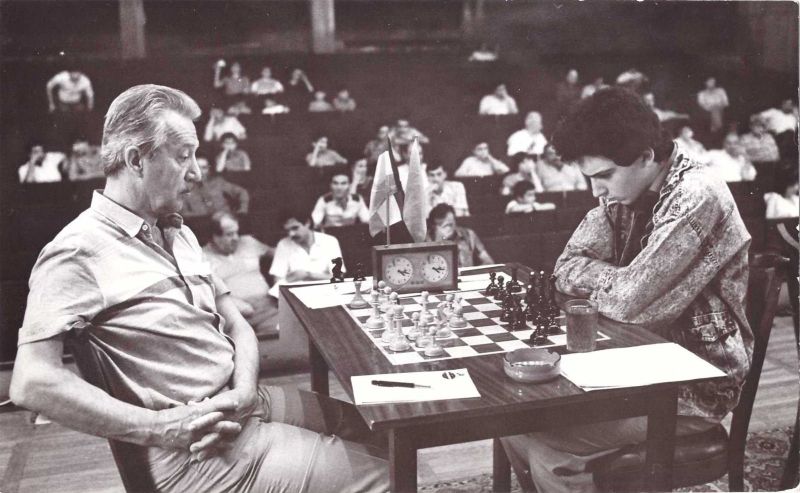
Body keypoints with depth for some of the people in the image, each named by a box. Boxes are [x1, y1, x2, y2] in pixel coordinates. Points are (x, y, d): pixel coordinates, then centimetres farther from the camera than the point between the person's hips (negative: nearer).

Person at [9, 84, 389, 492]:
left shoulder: (179, 234, 14)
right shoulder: (79, 251, -13)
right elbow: (31, 383, -22)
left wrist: (244, 392, -7)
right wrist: (158, 427, -22)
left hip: (243, 402, 8)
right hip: (196, 443, -8)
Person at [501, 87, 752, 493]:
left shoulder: (698, 197, -23)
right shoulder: (623, 191, 2)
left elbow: (628, 300, -28)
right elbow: (567, 271, 1)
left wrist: (596, 288, -8)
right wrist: (624, 280, -15)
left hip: (698, 387, -8)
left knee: (546, 444, -19)